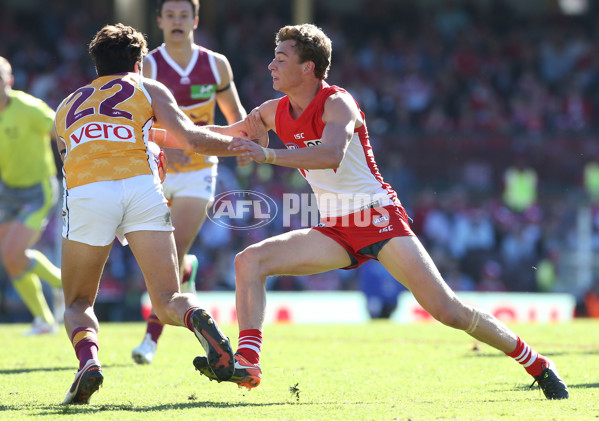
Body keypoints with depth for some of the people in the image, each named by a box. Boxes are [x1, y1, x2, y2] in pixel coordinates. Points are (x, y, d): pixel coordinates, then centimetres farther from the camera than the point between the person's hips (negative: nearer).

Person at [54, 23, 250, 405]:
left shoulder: (67, 105, 32)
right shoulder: (148, 89, 24)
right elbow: (190, 138, 12)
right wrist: (241, 144, 27)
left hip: (85, 193, 1)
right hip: (141, 185, -1)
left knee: (78, 303, 18)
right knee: (168, 301, 2)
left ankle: (88, 359, -13)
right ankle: (200, 320, -32)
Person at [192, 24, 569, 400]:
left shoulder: (337, 103, -15)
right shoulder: (277, 112, 6)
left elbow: (332, 155, -37)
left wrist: (270, 154, -44)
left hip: (379, 217, -6)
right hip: (335, 231, 7)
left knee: (445, 308, -14)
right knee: (250, 261, -12)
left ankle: (538, 365, -1)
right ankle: (247, 364, -19)